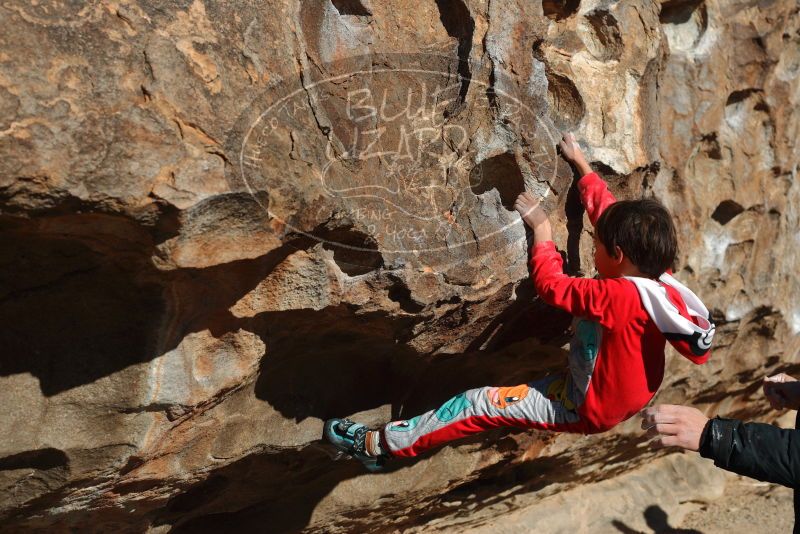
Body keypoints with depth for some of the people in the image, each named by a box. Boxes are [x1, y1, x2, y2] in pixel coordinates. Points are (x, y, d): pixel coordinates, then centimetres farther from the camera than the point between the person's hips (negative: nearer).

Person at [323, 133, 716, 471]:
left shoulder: (616, 295, -34)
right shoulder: (656, 274, -11)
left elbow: (549, 284, -24)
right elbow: (608, 213, -1)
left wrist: (541, 229, -11)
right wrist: (581, 164, 9)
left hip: (589, 408, -8)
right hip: (630, 393, 8)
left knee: (482, 403, -7)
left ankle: (379, 444, 0)